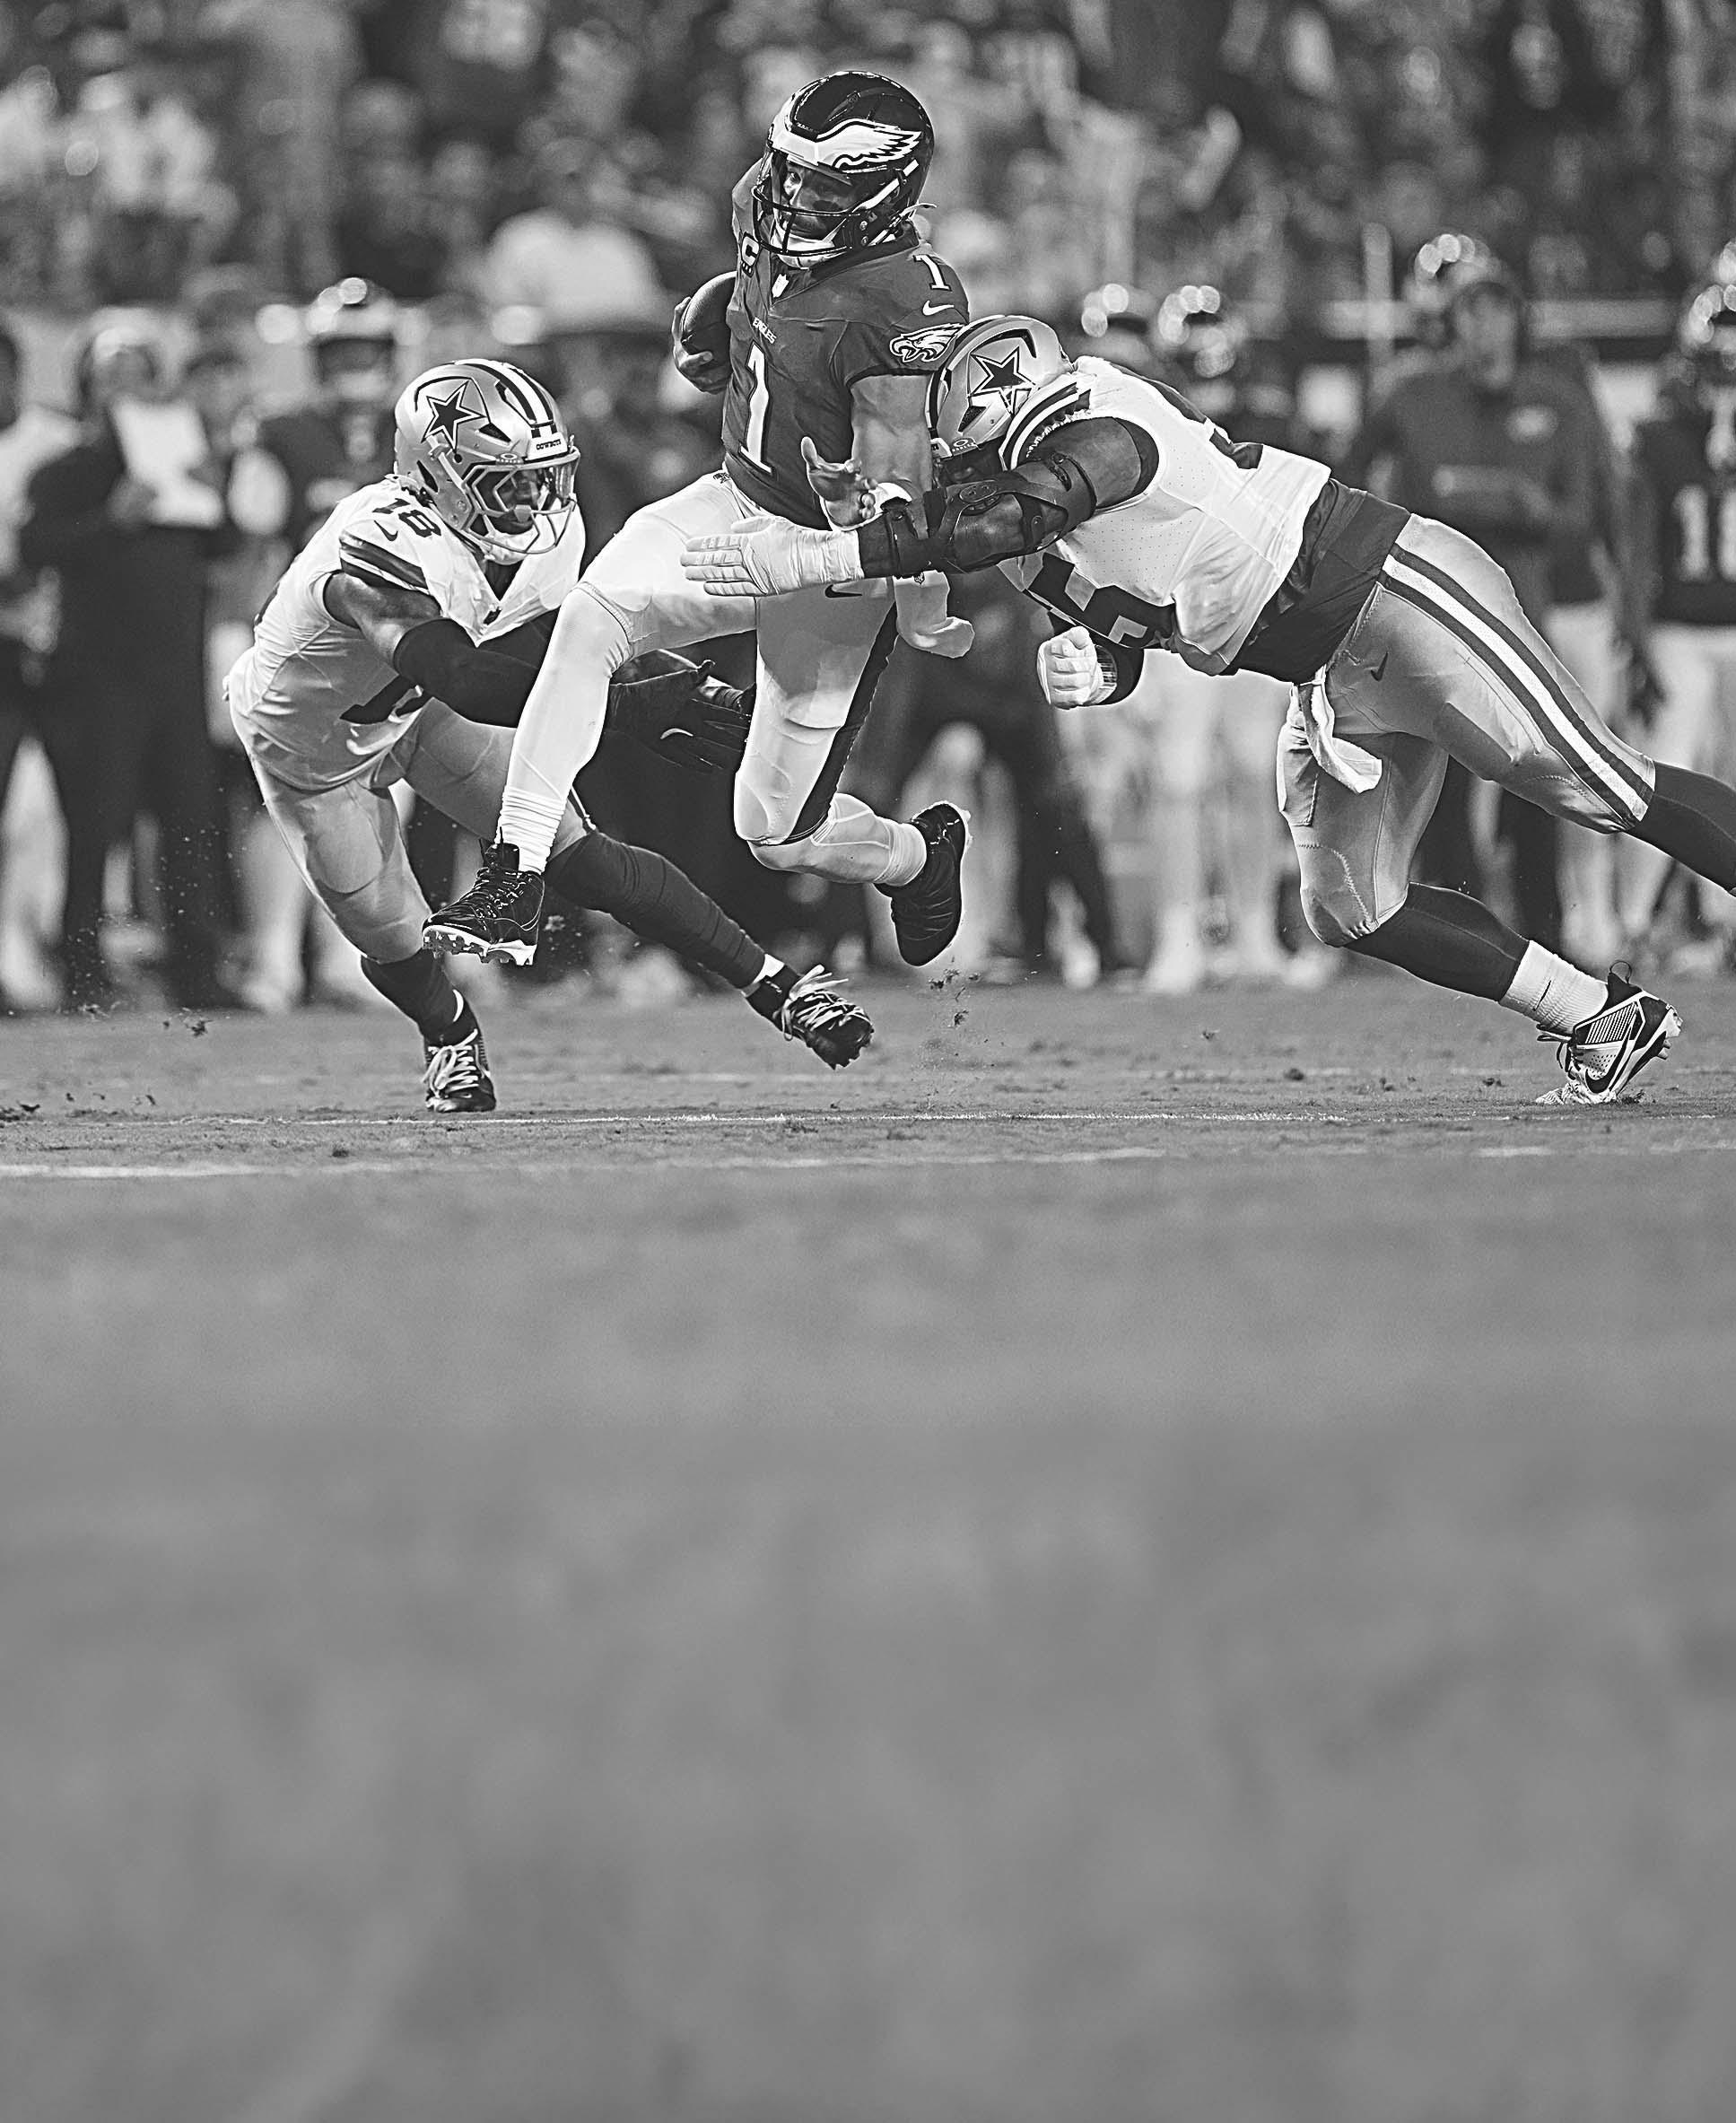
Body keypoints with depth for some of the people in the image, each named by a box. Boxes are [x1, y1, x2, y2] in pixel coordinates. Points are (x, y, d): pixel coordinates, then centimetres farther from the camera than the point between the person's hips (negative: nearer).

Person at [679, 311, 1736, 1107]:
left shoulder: (1094, 421, -20)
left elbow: (1004, 520, -36)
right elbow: (1120, 639, 15)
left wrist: (822, 555, -38)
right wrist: (1089, 664, -11)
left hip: (1392, 585, -9)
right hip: (1332, 674, 9)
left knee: (1601, 787, -8)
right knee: (1350, 909, 1)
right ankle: (1605, 1020, 9)